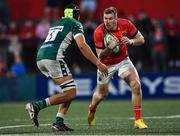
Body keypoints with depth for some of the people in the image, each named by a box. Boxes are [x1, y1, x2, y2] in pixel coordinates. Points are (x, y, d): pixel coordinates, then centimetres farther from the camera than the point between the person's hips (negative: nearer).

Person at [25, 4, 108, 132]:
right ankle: (36, 105, -16)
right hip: (53, 58, -8)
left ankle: (59, 122, 5)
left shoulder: (55, 23, 30)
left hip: (40, 58, 8)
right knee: (70, 93, -7)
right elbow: (82, 45, -8)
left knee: (70, 90, 15)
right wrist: (98, 63, -9)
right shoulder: (75, 24, 6)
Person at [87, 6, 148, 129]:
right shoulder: (99, 32, -25)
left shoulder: (125, 24, -18)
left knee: (136, 85, -20)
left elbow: (141, 40, -6)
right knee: (102, 94, 12)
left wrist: (130, 41, -27)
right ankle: (91, 111, 48)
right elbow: (100, 56, -22)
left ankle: (138, 120, -12)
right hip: (106, 65, -1)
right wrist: (109, 48, -42)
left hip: (123, 60, 1)